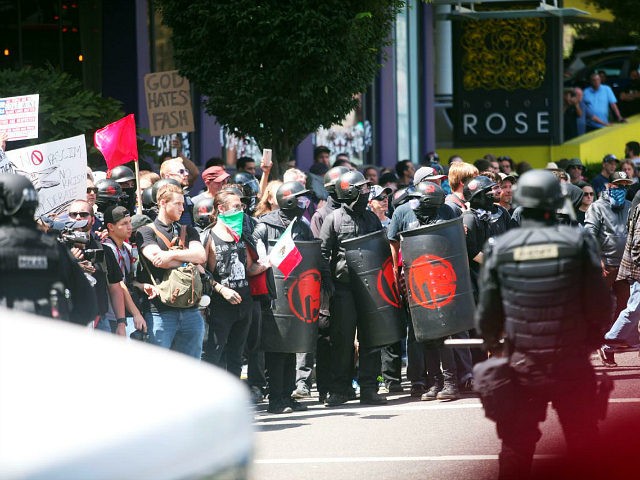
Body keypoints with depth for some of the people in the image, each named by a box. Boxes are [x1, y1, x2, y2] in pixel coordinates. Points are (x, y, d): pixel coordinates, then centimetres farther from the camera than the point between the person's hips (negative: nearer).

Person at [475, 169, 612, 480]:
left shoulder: (499, 249, -7)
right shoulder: (578, 242, -10)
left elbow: (487, 314, -4)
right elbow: (599, 305, -10)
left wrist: (495, 348, 16)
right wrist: (591, 340, 10)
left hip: (521, 370, 1)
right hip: (572, 367, -1)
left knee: (516, 448, 12)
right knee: (585, 450, 13)